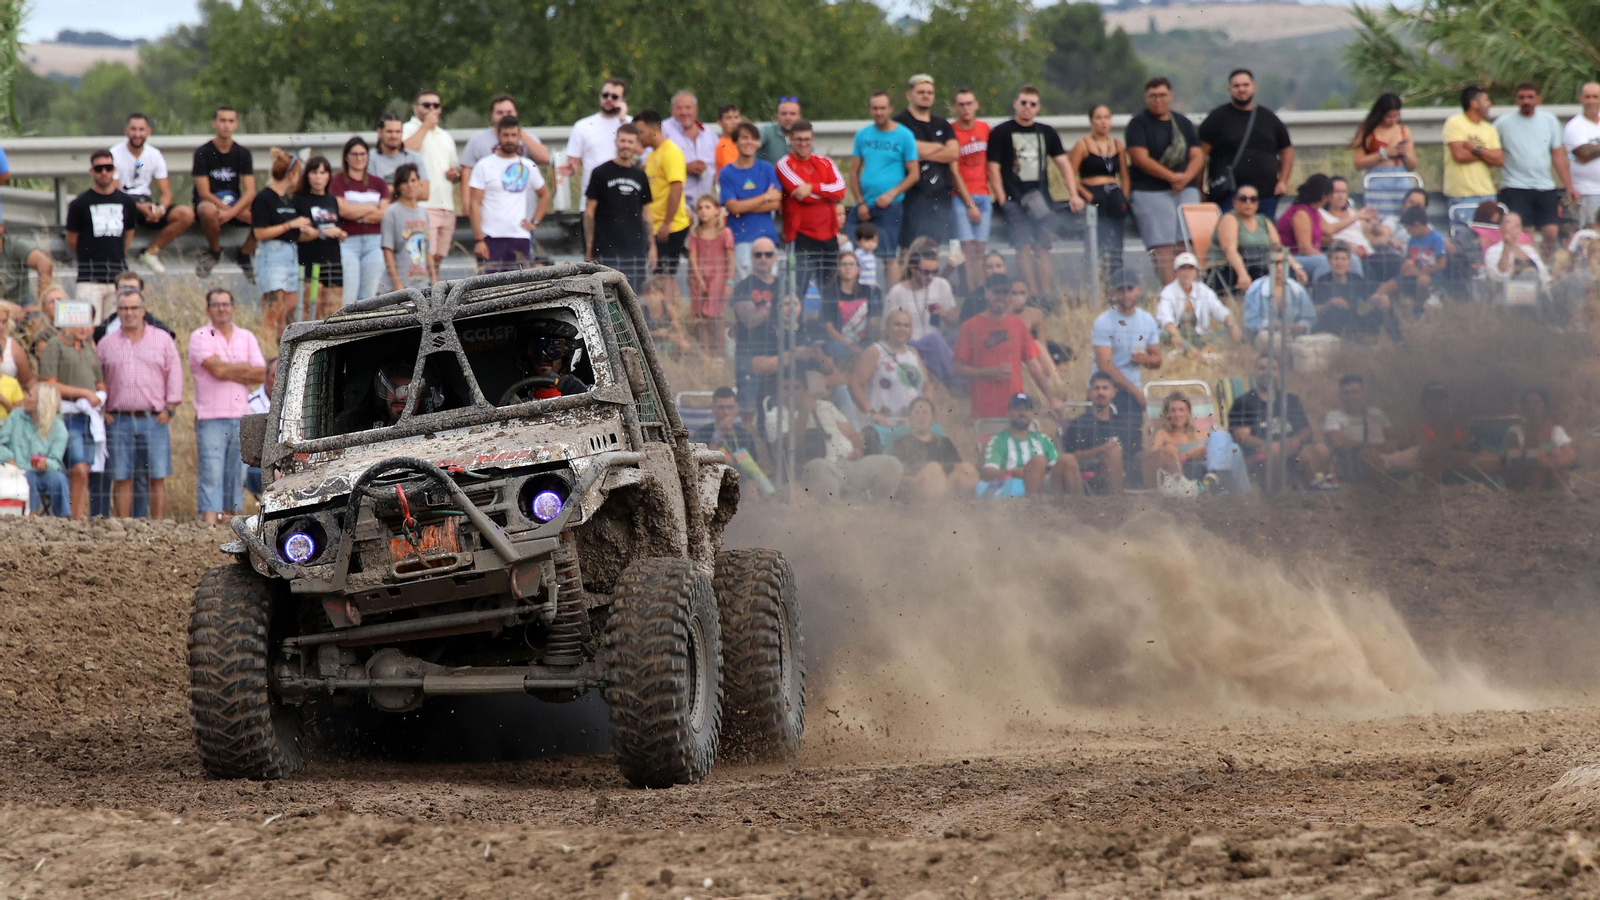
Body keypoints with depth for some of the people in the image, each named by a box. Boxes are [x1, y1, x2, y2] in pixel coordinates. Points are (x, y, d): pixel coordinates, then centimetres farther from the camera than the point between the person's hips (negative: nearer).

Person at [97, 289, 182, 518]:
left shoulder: (163, 339, 10)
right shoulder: (107, 344, 12)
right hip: (118, 420, 1)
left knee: (157, 477, -4)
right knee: (121, 478, 0)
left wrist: (170, 408, -2)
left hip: (154, 419, -1)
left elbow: (174, 374, 7)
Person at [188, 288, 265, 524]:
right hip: (211, 417, -4)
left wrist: (229, 372, -8)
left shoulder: (247, 338, 13)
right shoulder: (200, 337, 1)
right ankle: (209, 523, -15)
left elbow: (261, 375, 2)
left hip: (241, 418, 4)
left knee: (236, 475, 5)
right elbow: (216, 368, -14)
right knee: (211, 473, -11)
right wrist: (246, 368, -2)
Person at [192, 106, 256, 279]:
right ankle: (215, 251, -11)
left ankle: (244, 254, 1)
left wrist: (231, 212, -25)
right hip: (211, 203, -3)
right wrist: (239, 212, -21)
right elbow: (204, 193, -13)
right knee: (208, 211, -41)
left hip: (236, 205, 3)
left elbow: (250, 192, -6)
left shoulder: (242, 153, 2)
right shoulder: (203, 152, -8)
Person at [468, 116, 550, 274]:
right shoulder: (485, 166, 1)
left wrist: (534, 222, 12)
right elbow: (475, 204, -3)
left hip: (520, 237, 4)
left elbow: (545, 195, 28)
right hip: (492, 238, -4)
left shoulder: (528, 166, 13)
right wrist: (478, 240, -12)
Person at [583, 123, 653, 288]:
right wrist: (589, 249, -7)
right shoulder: (601, 173, 0)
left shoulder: (640, 177, 13)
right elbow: (589, 213, -1)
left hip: (636, 250, 4)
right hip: (607, 251, -4)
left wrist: (652, 246, 10)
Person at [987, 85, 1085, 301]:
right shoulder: (1001, 133, 4)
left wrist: (1074, 195, 2)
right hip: (1015, 200, -3)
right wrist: (1002, 201, -10)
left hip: (1041, 198, 3)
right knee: (1024, 247, -11)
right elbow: (993, 170, 0)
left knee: (1043, 249, -1)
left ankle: (1047, 296, -1)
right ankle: (1032, 297, -13)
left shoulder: (1047, 133, 15)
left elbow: (1063, 164, 13)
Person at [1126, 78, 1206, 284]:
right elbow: (1140, 158, -9)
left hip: (1186, 189, 4)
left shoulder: (1183, 123, 17)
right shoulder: (1138, 124, 2)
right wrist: (1171, 176, -14)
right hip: (1151, 191, -4)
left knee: (1187, 244, -6)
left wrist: (1186, 177, -9)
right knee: (1163, 247, -12)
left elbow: (1198, 155, 12)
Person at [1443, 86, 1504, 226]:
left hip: (1487, 194, 6)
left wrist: (1476, 150, -12)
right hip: (1462, 197, -6)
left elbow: (1500, 160, 2)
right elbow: (1459, 154, -16)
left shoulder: (1489, 130, 14)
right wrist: (1486, 153, -4)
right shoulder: (1455, 124, -3)